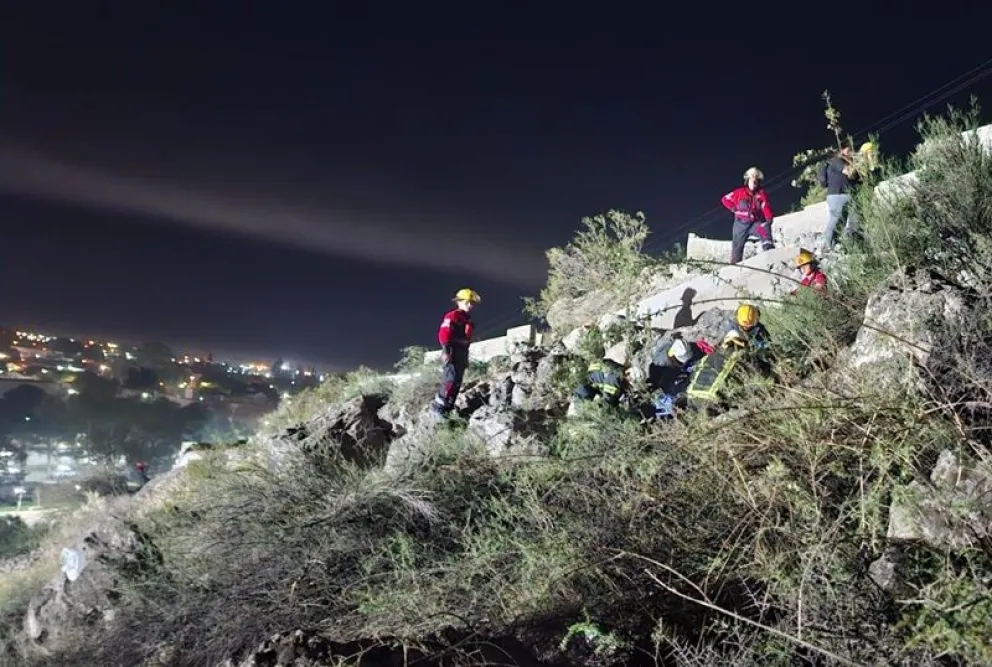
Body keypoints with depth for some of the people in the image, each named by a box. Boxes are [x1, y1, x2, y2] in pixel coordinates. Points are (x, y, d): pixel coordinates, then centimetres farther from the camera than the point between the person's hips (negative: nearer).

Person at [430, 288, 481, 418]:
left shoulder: (467, 319, 20)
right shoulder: (452, 316, -8)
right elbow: (443, 334, -17)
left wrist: (466, 357, 23)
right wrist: (446, 350, -25)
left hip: (462, 353, 10)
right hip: (452, 353, -10)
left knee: (457, 382, 9)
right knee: (451, 379, -17)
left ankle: (448, 408, 13)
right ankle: (438, 406, -11)